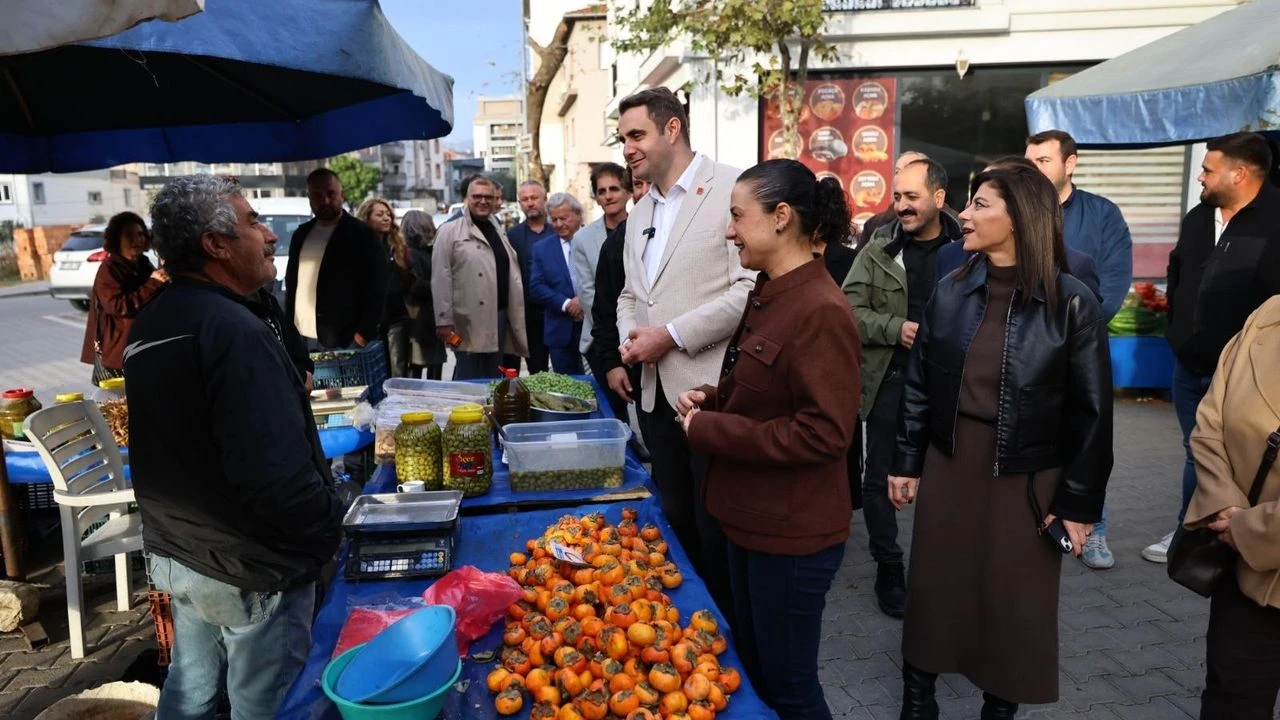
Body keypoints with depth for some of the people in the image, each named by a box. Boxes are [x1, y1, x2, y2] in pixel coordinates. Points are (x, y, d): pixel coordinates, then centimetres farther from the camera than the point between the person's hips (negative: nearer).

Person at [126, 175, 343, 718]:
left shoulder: (150, 324, 6)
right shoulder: (234, 332, -25)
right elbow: (277, 475, -31)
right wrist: (331, 528, -15)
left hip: (176, 551, 9)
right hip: (248, 570, -9)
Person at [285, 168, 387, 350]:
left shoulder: (362, 235, -5)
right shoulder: (301, 234, 15)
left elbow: (376, 291, -10)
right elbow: (291, 283, 21)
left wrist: (363, 335, -16)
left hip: (345, 342, -6)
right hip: (301, 338, 6)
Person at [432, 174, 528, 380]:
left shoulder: (499, 231, 17)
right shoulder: (450, 232, -4)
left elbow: (512, 276, 18)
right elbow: (441, 280, -9)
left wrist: (515, 315, 13)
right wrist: (444, 321, -14)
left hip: (499, 315, 6)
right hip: (470, 320, -6)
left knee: (493, 379, 13)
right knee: (469, 380, -1)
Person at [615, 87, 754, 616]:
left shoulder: (732, 189, -9)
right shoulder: (640, 214, 17)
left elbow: (753, 285, -18)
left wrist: (673, 334, -16)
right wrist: (629, 338, 4)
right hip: (657, 391, 7)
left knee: (716, 531, 4)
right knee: (678, 524, 17)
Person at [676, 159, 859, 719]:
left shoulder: (821, 312, -23)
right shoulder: (768, 293, 8)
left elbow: (823, 435, -26)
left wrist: (706, 430, -21)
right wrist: (711, 399, -1)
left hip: (792, 531, -9)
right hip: (751, 516, 9)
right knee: (751, 668, 25)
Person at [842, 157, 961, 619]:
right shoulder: (879, 250, 0)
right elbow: (849, 308, -3)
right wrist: (896, 328, -15)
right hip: (890, 381, 0)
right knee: (880, 477, 6)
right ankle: (889, 571, 23)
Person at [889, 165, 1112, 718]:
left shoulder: (1072, 304, -11)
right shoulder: (951, 292, -1)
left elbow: (1091, 411, -7)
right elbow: (919, 384, 4)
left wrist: (1080, 502, -6)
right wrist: (906, 461, 4)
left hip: (1029, 477, -2)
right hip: (949, 464, 3)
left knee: (1015, 601, 12)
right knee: (935, 585, 13)